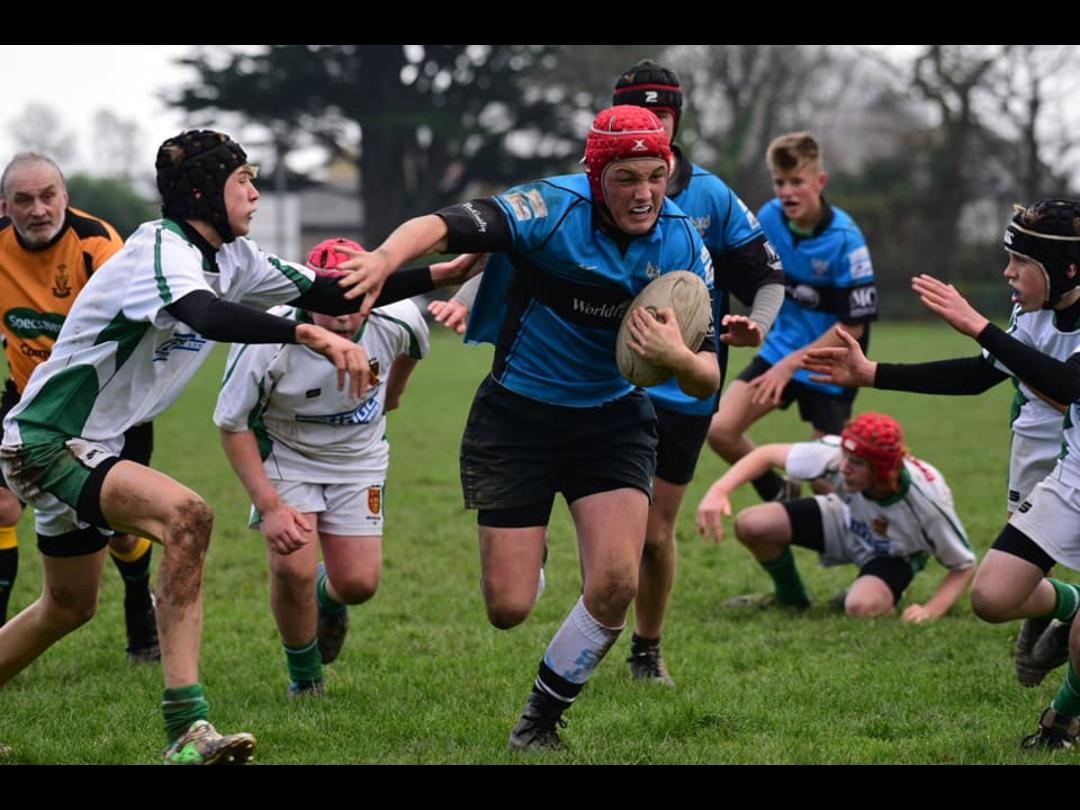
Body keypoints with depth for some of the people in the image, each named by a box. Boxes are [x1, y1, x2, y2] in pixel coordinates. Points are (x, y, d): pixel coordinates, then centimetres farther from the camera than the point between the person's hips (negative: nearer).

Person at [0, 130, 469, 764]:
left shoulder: (232, 258, 4)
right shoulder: (161, 247, -22)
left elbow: (329, 294, 6)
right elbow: (207, 315, -43)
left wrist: (442, 274, -3)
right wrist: (311, 335, -55)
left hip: (86, 446, 11)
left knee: (69, 607, 21)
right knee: (186, 516, -29)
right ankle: (187, 728, -30)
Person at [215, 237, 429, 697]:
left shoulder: (395, 321, -25)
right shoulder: (268, 342, -33)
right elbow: (232, 424, -19)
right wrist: (270, 506, -25)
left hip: (359, 458, 3)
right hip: (286, 455, -3)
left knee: (358, 583, -4)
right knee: (292, 568, -20)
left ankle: (327, 599, 37)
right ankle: (304, 677, 8)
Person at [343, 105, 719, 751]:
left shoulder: (684, 244, -8)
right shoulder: (553, 209, -20)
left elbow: (708, 381, -5)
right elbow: (447, 226, -33)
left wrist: (678, 357, -28)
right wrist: (386, 257, -54)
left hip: (613, 420, 3)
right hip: (516, 418, -2)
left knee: (616, 584, -17)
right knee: (508, 608, -3)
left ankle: (543, 718, 10)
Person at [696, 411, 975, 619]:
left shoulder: (927, 501, -38)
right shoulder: (836, 454, -34)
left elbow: (964, 567, -22)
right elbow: (767, 454, -22)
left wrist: (930, 611, -38)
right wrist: (719, 490, -37)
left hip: (895, 556, -3)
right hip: (846, 521, 4)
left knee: (861, 607, -37)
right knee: (752, 525, -17)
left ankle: (886, 598, 4)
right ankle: (790, 598, 13)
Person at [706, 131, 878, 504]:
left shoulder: (845, 239, -23)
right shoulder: (769, 218, -7)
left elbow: (853, 325, -19)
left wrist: (791, 365, -20)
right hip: (781, 346, 5)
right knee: (720, 430, -8)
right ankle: (778, 495, 17)